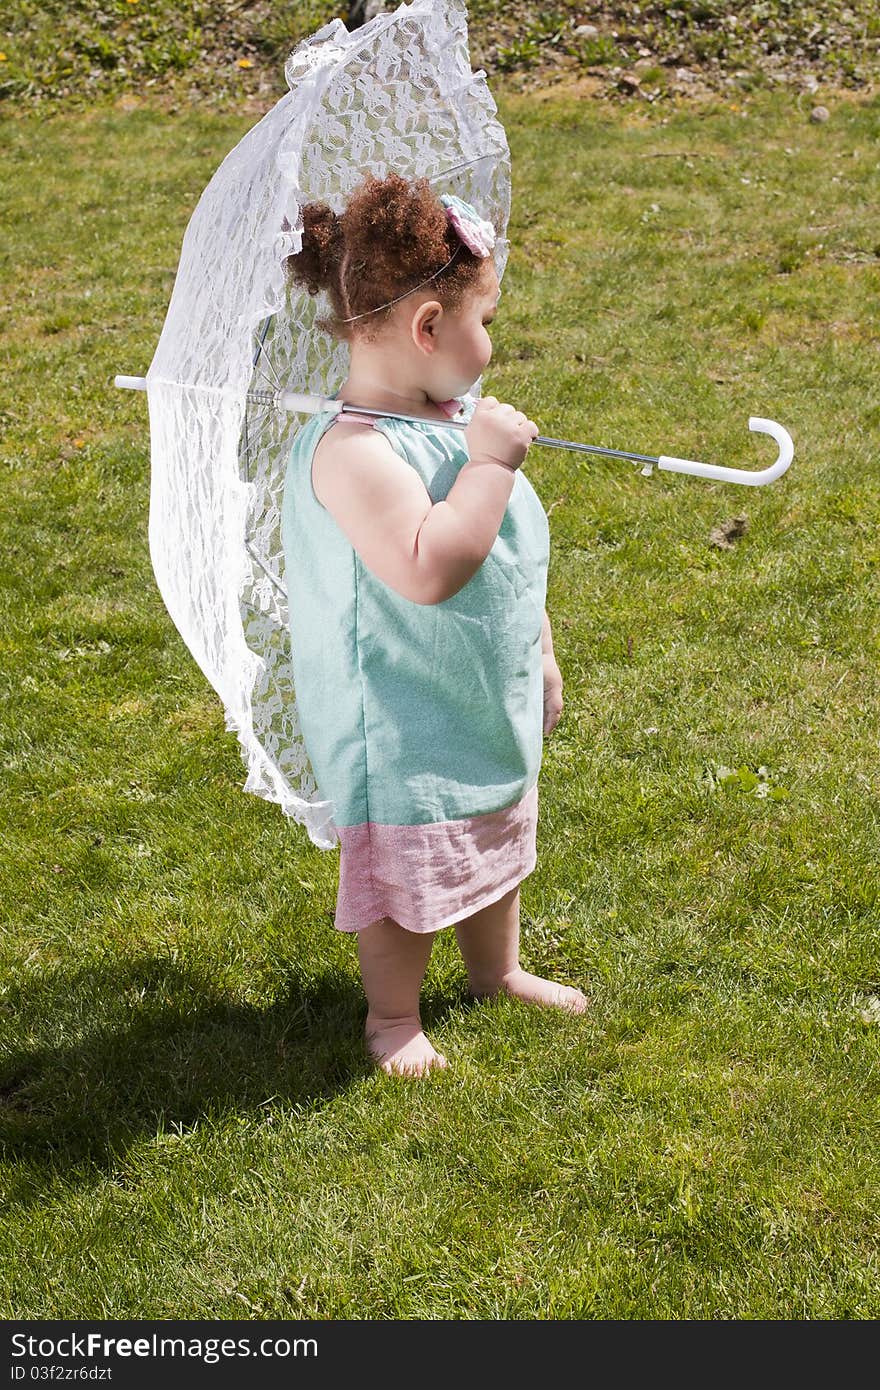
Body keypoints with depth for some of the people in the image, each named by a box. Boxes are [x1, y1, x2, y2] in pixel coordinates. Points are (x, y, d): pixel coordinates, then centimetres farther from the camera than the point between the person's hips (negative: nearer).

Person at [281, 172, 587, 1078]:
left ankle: (497, 970, 48)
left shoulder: (459, 418, 3)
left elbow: (519, 560, 14)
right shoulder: (354, 450, -27)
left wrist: (541, 656, 19)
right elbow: (430, 568, -40)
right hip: (401, 723, -9)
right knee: (404, 871, 8)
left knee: (493, 842, 26)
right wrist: (489, 462, -32)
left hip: (491, 700, 9)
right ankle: (393, 1014, 31)